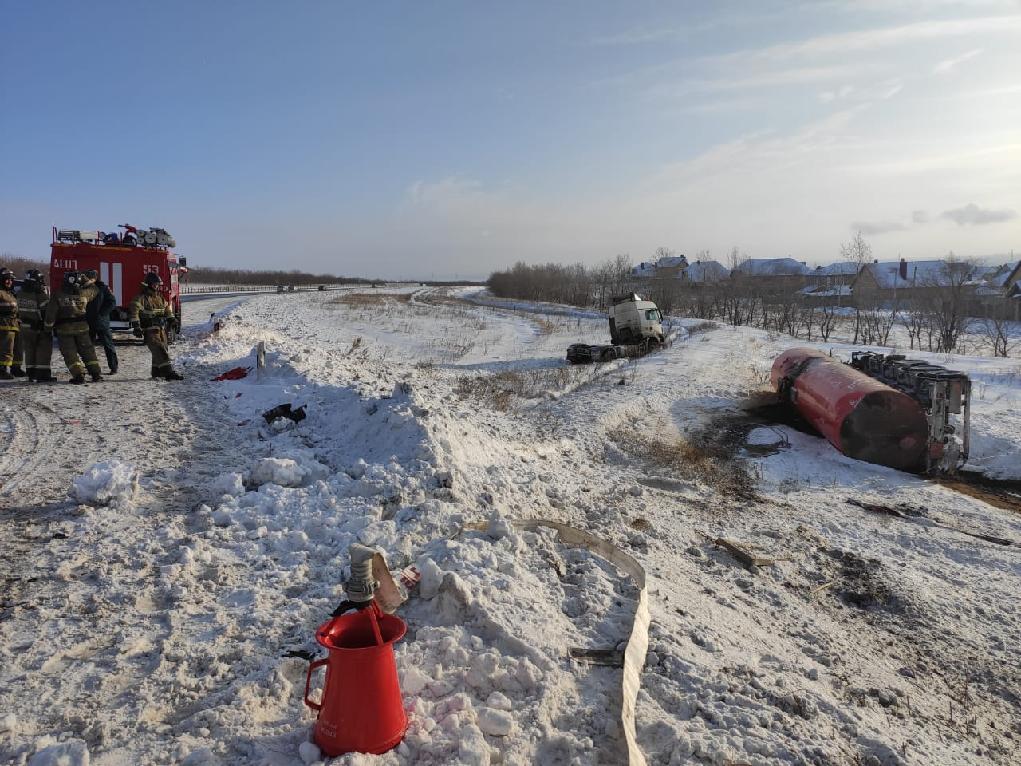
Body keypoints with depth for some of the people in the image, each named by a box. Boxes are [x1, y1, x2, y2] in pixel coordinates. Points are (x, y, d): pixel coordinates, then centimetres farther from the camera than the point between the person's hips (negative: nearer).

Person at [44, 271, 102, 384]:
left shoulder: (57, 295, -8)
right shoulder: (83, 293, -2)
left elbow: (51, 313, -8)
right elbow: (93, 290, 21)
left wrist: (47, 327, 2)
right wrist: (86, 281, 23)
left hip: (64, 329, -2)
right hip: (82, 327, 2)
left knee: (69, 353, 3)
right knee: (87, 351, 11)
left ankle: (78, 375, -6)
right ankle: (96, 374, 7)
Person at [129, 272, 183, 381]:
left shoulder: (160, 297, 15)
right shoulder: (141, 297, -9)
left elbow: (167, 308, 28)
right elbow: (134, 312, -15)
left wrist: (171, 319, 15)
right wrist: (136, 327, -22)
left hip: (160, 328, 8)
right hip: (149, 330, -8)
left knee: (161, 350, 13)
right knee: (159, 350, -16)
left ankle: (156, 371, 27)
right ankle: (168, 372, -23)